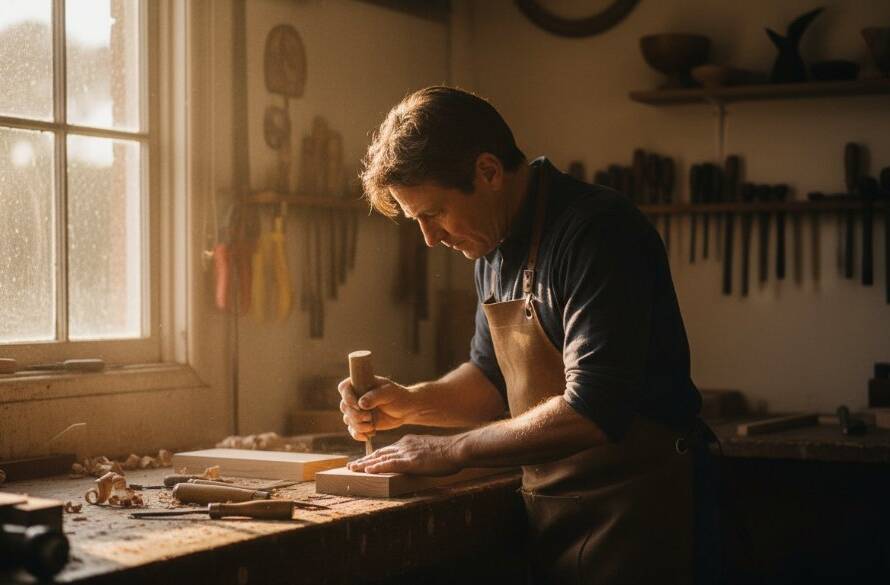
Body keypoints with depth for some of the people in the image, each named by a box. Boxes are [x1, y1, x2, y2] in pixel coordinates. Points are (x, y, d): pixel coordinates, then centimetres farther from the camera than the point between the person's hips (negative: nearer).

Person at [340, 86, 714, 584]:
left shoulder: (598, 233, -21)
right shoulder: (496, 248, 8)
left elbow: (591, 411, -27)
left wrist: (452, 451, -18)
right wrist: (410, 403, 0)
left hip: (628, 508, -8)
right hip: (547, 506, 8)